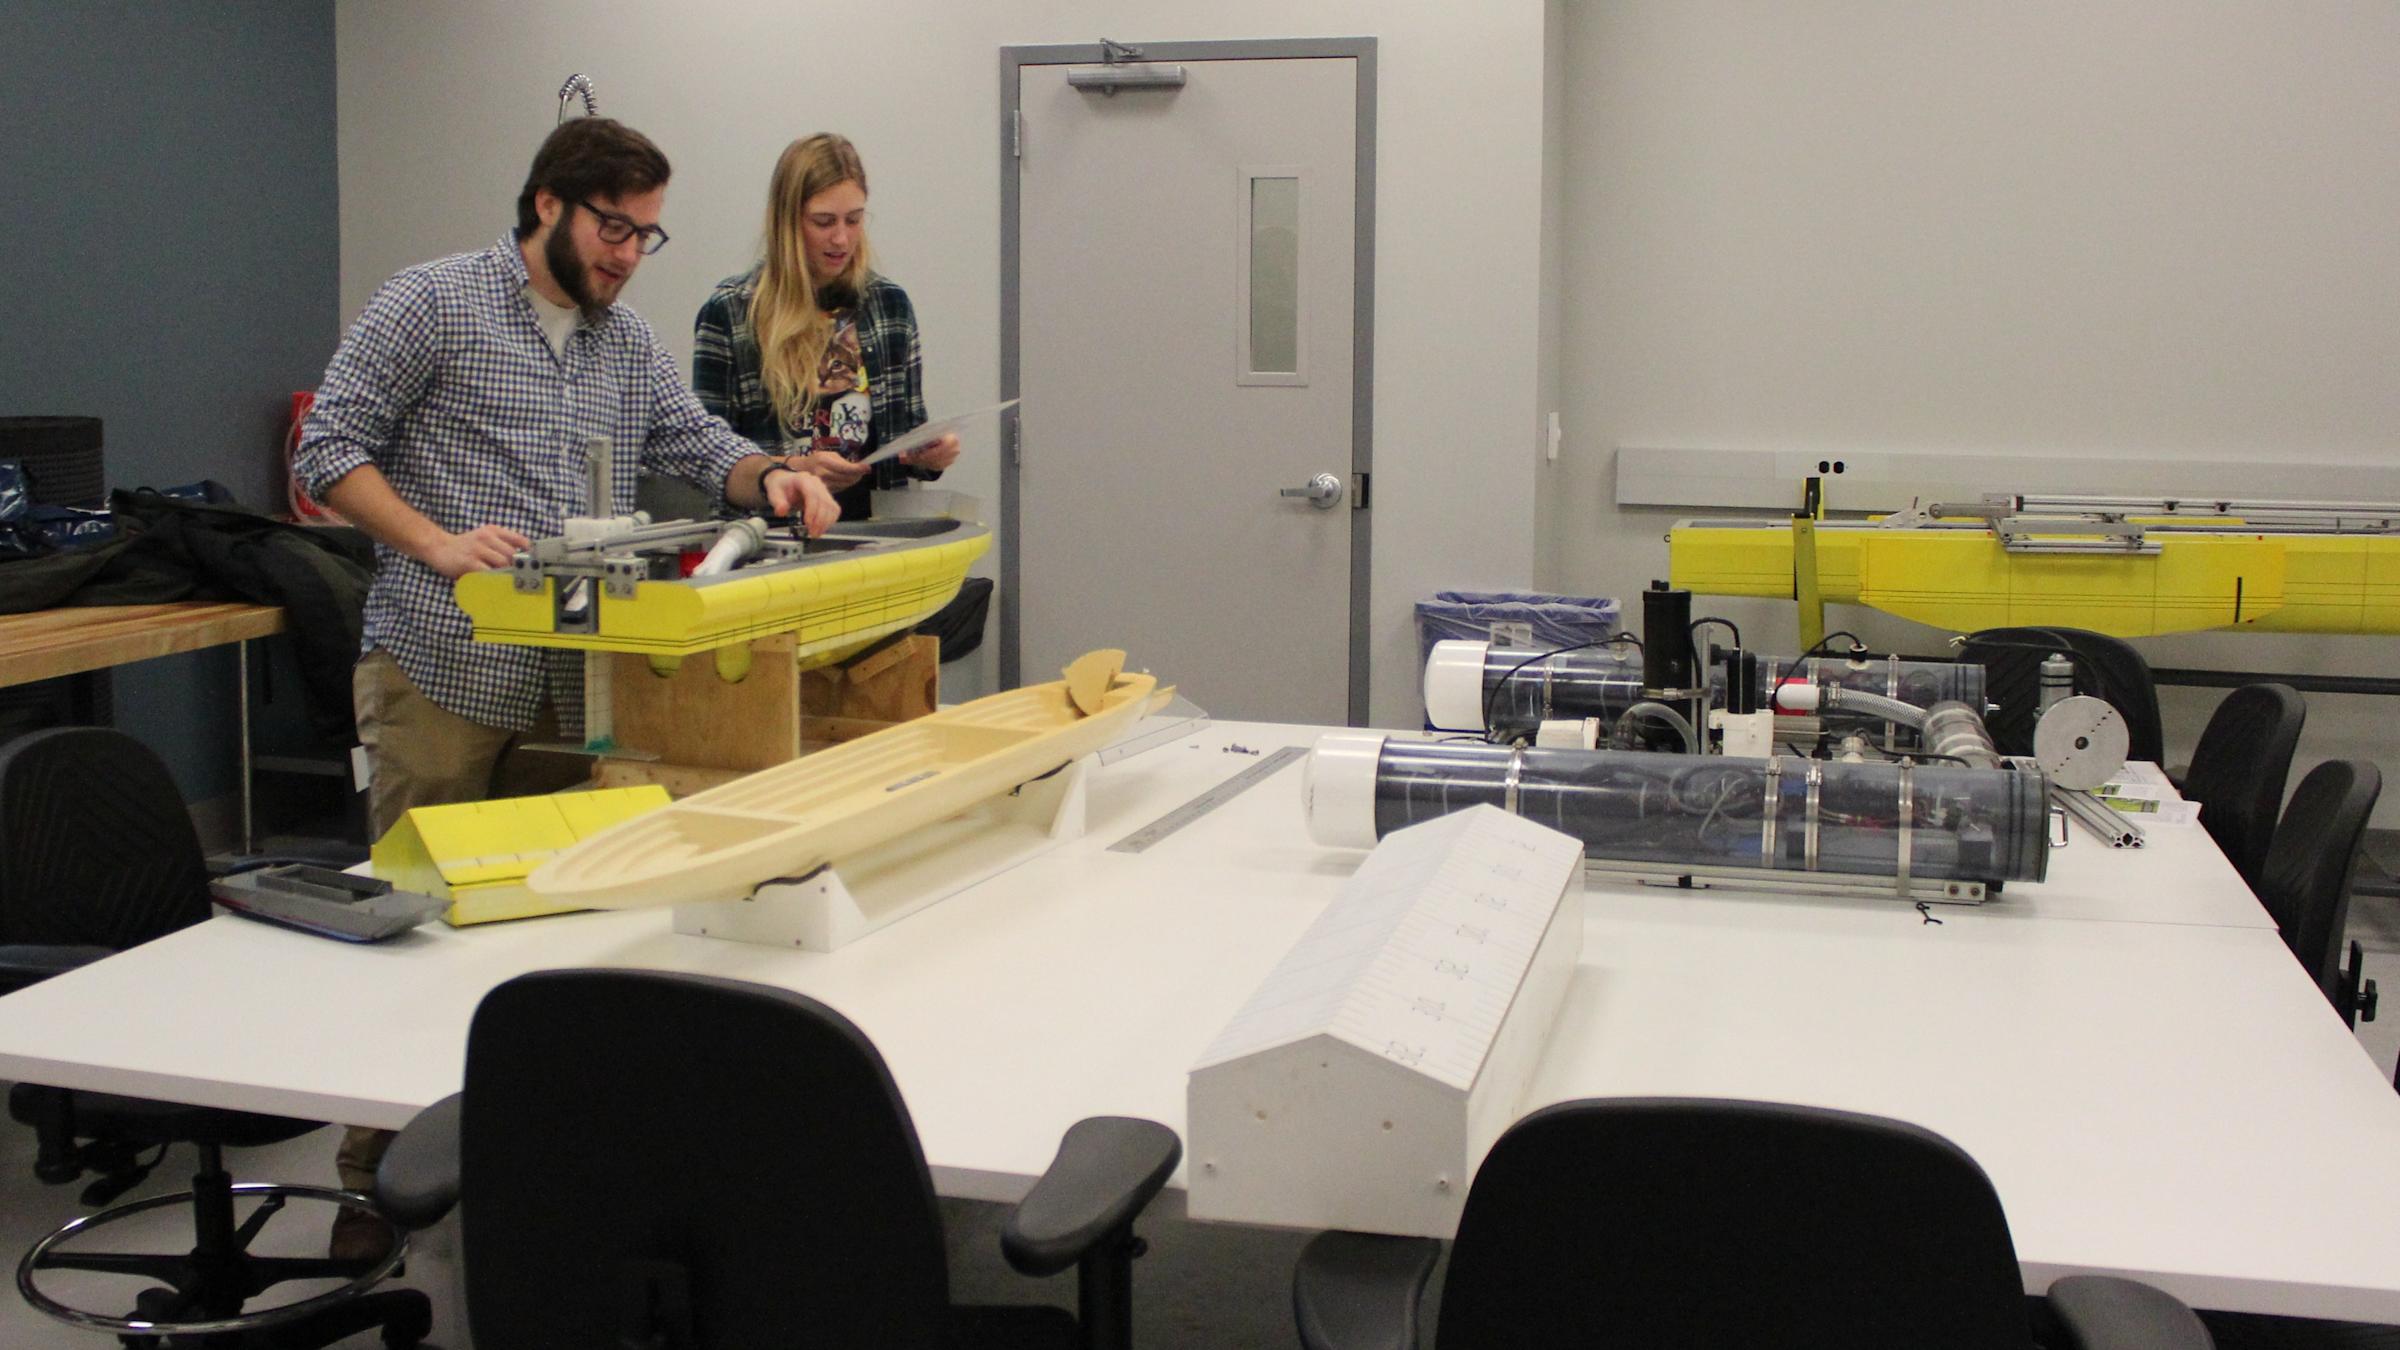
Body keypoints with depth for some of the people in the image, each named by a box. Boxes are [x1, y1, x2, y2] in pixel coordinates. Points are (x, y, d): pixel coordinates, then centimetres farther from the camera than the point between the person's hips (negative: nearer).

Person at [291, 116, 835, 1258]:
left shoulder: (629, 343, 16)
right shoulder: (432, 304, -3)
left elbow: (698, 445, 16)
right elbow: (327, 447, -5)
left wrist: (770, 479, -6)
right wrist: (436, 543, -18)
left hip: (574, 680, 6)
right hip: (443, 673, -6)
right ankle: (378, 1174, 10)